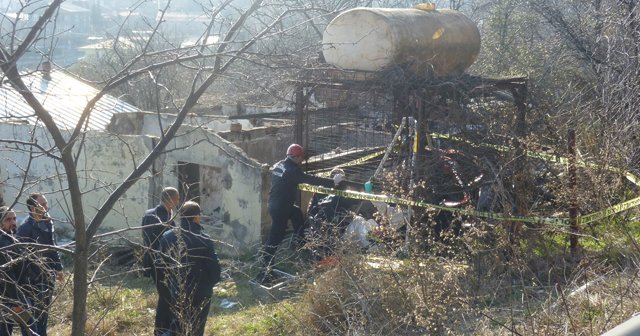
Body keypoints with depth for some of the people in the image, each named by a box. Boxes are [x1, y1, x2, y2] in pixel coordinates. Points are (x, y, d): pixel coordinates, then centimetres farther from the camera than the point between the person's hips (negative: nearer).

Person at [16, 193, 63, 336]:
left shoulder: (48, 222, 5)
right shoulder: (25, 228, -19)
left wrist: (58, 268, 18)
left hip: (48, 275, 8)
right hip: (34, 278, -8)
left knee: (44, 309, 18)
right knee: (34, 312, -1)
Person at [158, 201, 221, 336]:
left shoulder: (167, 237, -5)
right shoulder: (204, 241, -20)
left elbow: (162, 264, 4)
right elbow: (214, 269, -15)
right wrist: (208, 285, 5)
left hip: (176, 293, 4)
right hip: (199, 295, -4)